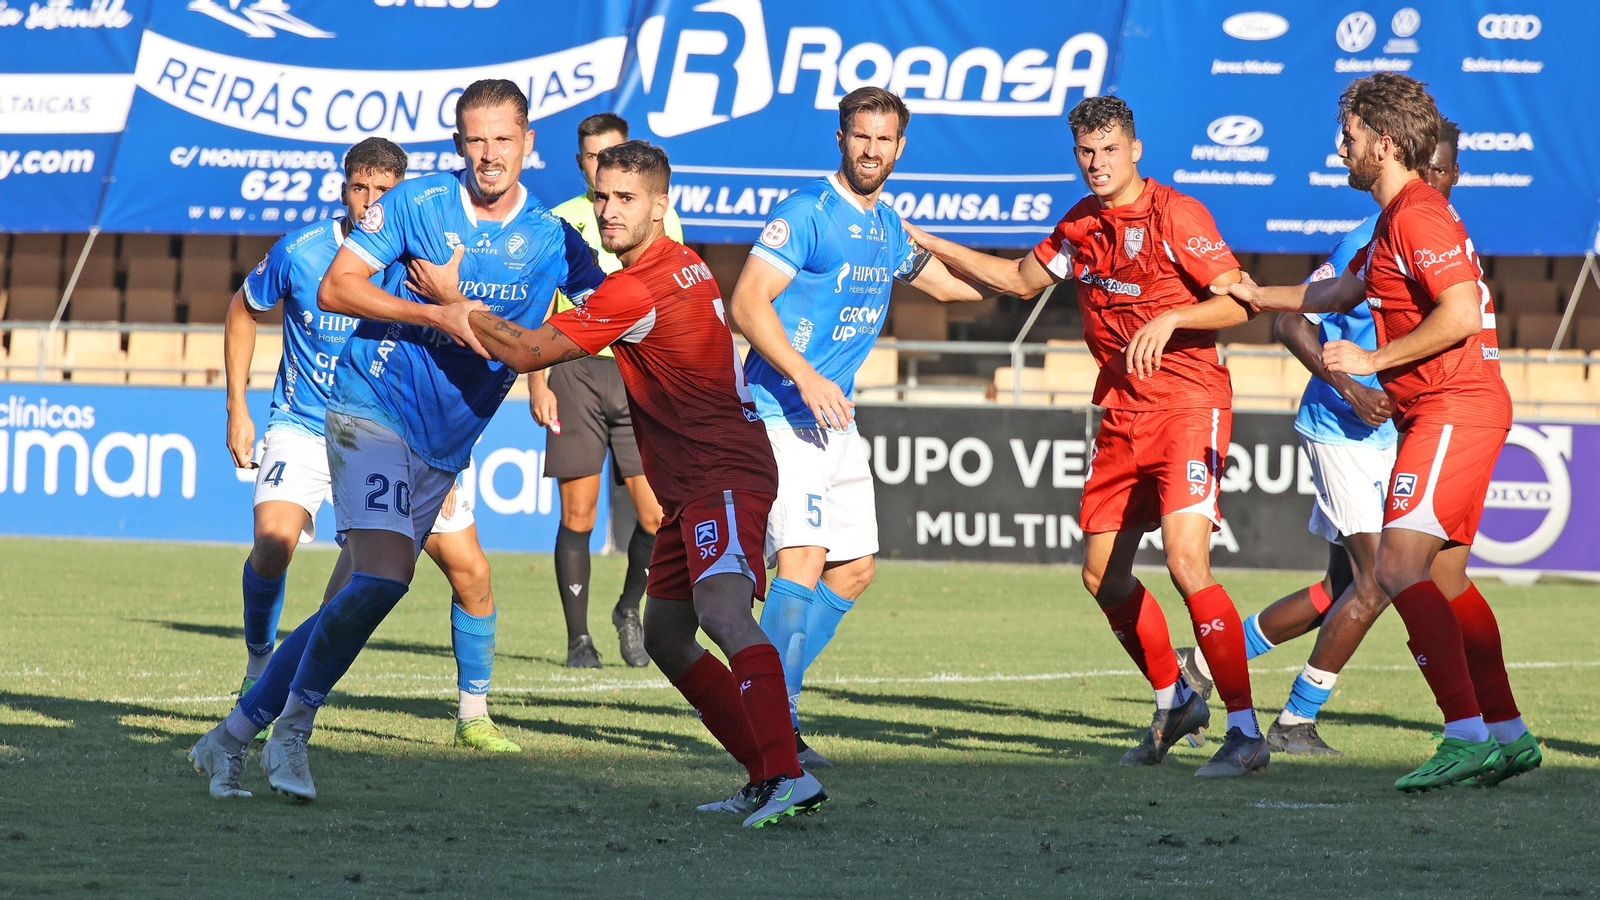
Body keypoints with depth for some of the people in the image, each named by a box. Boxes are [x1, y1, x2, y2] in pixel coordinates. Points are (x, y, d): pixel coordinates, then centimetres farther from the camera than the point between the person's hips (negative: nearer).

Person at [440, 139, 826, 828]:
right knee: (666, 639, 14)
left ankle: (790, 776, -44)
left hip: (723, 476, -11)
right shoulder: (681, 263, 16)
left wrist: (456, 307, 2)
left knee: (722, 610, -30)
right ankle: (765, 780, 15)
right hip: (690, 485, 11)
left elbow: (526, 353, -11)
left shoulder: (636, 291, -16)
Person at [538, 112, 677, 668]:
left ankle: (630, 611, 19)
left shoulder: (659, 219, 10)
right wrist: (536, 383, -3)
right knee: (578, 514, -3)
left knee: (656, 514, -6)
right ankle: (578, 638, 5)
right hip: (575, 372, -1)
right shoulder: (561, 222, 6)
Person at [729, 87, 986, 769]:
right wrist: (805, 376, -27)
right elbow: (747, 302, -18)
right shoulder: (808, 213, -12)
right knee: (804, 556, -20)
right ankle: (774, 723, -20)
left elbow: (948, 281, 31)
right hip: (783, 410, -9)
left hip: (837, 419, 9)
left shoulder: (886, 227, 14)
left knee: (854, 568, 11)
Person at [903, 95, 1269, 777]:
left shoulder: (1175, 214, -11)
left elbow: (1239, 301, -14)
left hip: (1188, 406, -8)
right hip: (1121, 416, 8)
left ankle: (1245, 730, -17)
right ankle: (1174, 701, 31)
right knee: (1103, 576, 10)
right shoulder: (1081, 224, 10)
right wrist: (924, 243, 23)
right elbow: (1021, 280, 26)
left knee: (1185, 561, -21)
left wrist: (1170, 318, -30)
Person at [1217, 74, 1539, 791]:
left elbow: (1461, 313, -26)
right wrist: (1261, 297, 43)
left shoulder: (1420, 215, -15)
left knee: (1400, 567, -19)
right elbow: (1345, 289, 37)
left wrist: (1374, 360, -19)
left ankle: (1468, 735, -24)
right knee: (1444, 583, 15)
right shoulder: (1395, 220, 19)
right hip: (1441, 414, 11)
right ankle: (1507, 733, 20)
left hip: (1451, 409, -11)